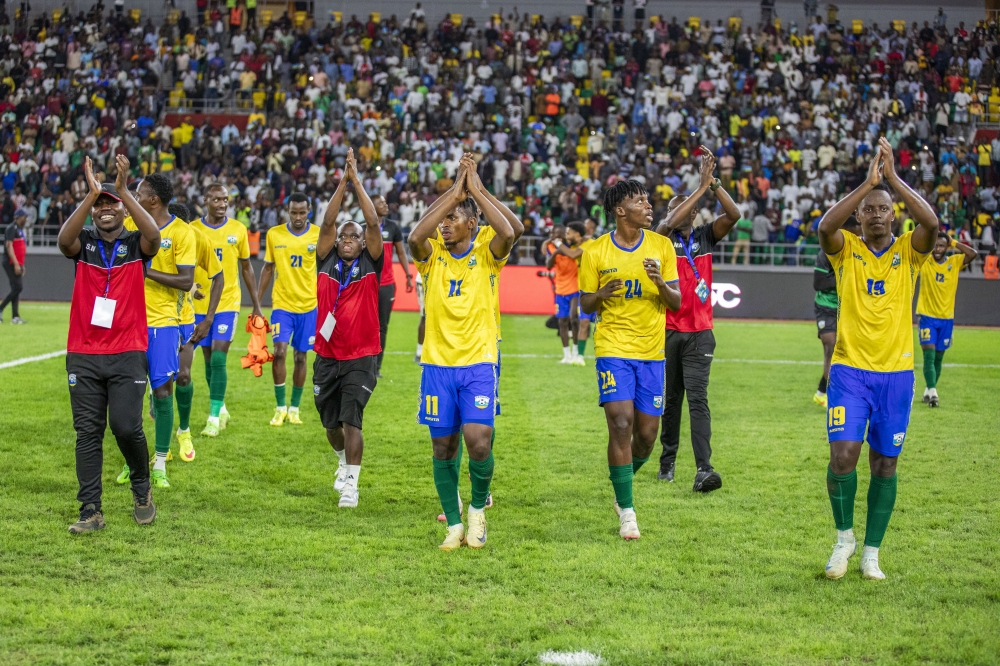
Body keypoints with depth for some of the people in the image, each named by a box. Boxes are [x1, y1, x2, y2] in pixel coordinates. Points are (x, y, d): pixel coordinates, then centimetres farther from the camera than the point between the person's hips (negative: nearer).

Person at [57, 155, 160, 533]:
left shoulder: (136, 245, 4)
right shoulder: (83, 244, 7)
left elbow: (154, 236, -20)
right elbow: (64, 239, -17)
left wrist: (123, 191, -25)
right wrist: (91, 194, -25)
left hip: (127, 354, -2)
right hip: (83, 356, 2)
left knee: (126, 427, -10)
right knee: (88, 432, 0)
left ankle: (142, 488, 17)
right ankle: (90, 512, 3)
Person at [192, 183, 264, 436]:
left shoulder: (238, 230, 1)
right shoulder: (192, 229, -1)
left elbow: (246, 269, 9)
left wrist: (256, 306, 10)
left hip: (228, 303, -1)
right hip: (200, 304, 1)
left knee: (218, 359, -12)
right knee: (209, 360, 9)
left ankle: (214, 418, -9)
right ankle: (221, 408, 28)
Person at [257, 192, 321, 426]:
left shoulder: (320, 235, -3)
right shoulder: (274, 234, 1)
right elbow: (267, 269, 9)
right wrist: (257, 303, 8)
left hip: (309, 305, 0)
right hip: (282, 304, 0)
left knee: (300, 356, 6)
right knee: (279, 352, -13)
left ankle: (294, 408, 19)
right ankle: (280, 408, 0)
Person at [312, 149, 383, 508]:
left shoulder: (370, 265, -2)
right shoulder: (327, 262, 3)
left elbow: (374, 224, -11)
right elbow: (327, 222, -7)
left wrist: (357, 181, -14)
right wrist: (342, 182, -12)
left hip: (360, 358, -3)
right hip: (327, 357, 3)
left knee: (351, 419, -14)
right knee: (331, 422, 14)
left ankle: (351, 485, -10)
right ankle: (344, 460, 43)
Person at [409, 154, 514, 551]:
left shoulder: (486, 254, 0)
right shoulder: (432, 255, 3)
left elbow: (508, 234, -21)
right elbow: (415, 238, -19)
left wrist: (476, 190, -15)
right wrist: (453, 192, -16)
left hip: (479, 363, -2)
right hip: (438, 365, 2)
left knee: (478, 440, -15)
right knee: (443, 447, 4)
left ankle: (478, 508, 10)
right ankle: (454, 525, 17)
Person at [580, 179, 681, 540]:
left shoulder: (661, 246, 2)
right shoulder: (595, 252, -2)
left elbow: (676, 302, 3)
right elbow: (585, 304, 5)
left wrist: (661, 283, -19)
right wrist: (602, 294, -17)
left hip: (652, 351, 2)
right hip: (613, 348, -2)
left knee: (647, 433, 3)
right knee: (621, 425, -14)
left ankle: (624, 485, 32)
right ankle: (626, 510, -3)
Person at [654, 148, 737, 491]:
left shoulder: (704, 237, 7)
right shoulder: (664, 239, 0)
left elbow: (733, 215, -7)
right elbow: (669, 224, -23)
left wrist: (712, 182, -17)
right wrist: (701, 187, -23)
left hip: (699, 332, 0)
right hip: (668, 330, 0)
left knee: (698, 398, -10)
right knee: (670, 398, 10)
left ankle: (704, 468, -19)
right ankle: (668, 459, 25)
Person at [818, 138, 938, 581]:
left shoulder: (908, 251, 3)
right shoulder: (846, 249, 2)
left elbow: (931, 223, -18)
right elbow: (825, 226, -21)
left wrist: (892, 177, -19)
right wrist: (868, 181, -24)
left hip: (896, 372, 1)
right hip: (849, 369, -1)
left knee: (884, 464, 5)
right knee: (843, 454, -14)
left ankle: (871, 553, 16)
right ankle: (844, 537, 9)